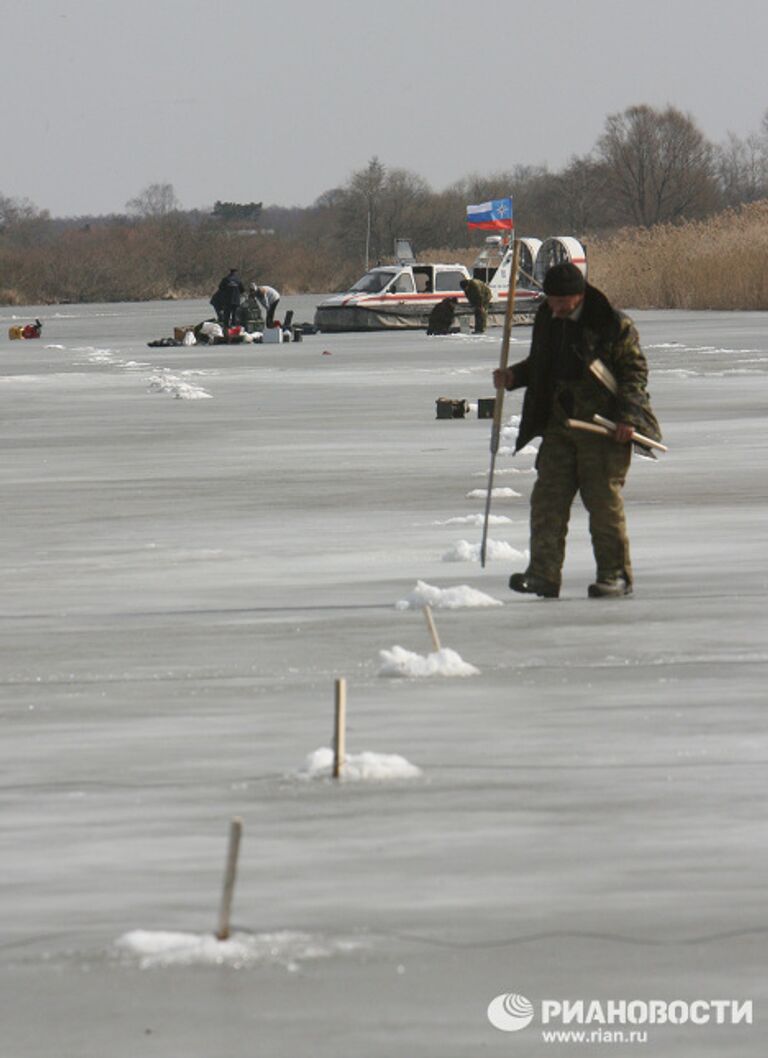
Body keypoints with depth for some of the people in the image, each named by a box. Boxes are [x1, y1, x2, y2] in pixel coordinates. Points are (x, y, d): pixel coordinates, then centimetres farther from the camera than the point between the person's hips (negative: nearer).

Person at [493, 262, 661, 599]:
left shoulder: (614, 324, -8)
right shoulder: (547, 321, 11)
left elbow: (635, 370, -6)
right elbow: (538, 365, 25)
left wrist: (627, 416, -15)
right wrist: (513, 375, 5)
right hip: (558, 425, 6)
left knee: (604, 499, -4)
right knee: (547, 496, -3)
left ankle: (616, 575, 5)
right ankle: (544, 574, -4)